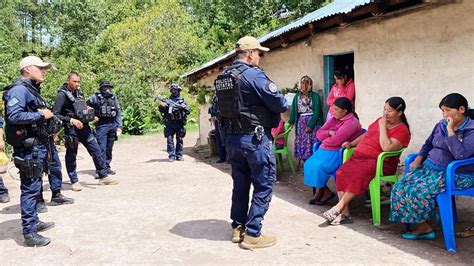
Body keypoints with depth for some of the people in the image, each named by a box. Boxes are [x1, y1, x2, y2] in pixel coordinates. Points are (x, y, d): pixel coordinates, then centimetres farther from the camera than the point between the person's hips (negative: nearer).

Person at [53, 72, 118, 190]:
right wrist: (71, 120, -22)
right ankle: (74, 182, 18)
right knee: (71, 155, 5)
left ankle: (103, 177, 17)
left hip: (84, 127, 7)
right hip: (71, 129, -7)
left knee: (96, 151, 7)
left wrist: (88, 110, 5)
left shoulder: (79, 92, 11)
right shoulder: (62, 95, -10)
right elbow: (55, 115, -15)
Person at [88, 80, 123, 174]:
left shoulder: (114, 98, 9)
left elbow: (118, 113, 11)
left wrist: (119, 126, 5)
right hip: (101, 125, -4)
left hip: (113, 125, 4)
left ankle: (107, 167, 20)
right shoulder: (95, 98, -3)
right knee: (102, 148, -9)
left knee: (109, 148, 11)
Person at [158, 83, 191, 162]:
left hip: (179, 123, 0)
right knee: (170, 139, -4)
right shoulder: (168, 100, 12)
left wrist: (184, 107, -14)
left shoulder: (183, 100, 11)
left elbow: (189, 110, 5)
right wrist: (162, 106, -12)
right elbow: (162, 110, 9)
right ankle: (171, 156, -2)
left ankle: (179, 155, 10)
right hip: (170, 123, 0)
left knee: (179, 140, 3)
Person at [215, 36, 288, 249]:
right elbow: (279, 104, -13)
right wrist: (284, 105, 8)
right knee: (264, 185, 1)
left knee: (240, 183, 17)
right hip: (255, 138, -8)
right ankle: (252, 234, 2)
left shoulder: (221, 78, 9)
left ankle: (237, 228, 25)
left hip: (231, 138, 8)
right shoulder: (254, 75, -15)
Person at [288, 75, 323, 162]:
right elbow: (293, 110, 5)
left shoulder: (315, 96, -3)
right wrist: (291, 122, -6)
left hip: (313, 122, -3)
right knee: (301, 143, 1)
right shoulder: (297, 96, 8)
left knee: (312, 143, -8)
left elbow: (317, 112, -7)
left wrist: (310, 125, -12)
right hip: (301, 123, 3)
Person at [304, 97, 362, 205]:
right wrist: (329, 132, -12)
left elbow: (335, 141, -22)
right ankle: (325, 192, -4)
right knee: (309, 164, -11)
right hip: (325, 150, 9)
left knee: (318, 166, -25)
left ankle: (320, 192, 0)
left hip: (339, 153, -8)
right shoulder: (334, 119, 13)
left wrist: (324, 140, -3)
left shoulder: (351, 123, -14)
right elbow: (319, 134, 8)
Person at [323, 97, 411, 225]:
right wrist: (352, 143, 15)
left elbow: (387, 147, -22)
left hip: (380, 163, -7)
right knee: (342, 172, -22)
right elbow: (366, 135, 30)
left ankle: (339, 206, -28)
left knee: (359, 173, -38)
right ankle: (344, 214, -24)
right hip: (360, 157, 7)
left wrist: (383, 127, -15)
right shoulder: (380, 120, 18)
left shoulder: (402, 130, -5)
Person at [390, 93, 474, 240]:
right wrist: (419, 159, 7)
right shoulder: (441, 125, 9)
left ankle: (422, 226, -3)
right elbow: (428, 144, 23)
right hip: (430, 167, 7)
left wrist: (450, 131, -20)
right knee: (400, 187, -15)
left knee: (419, 192, -28)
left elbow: (461, 154, -26)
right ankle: (423, 227, -9)